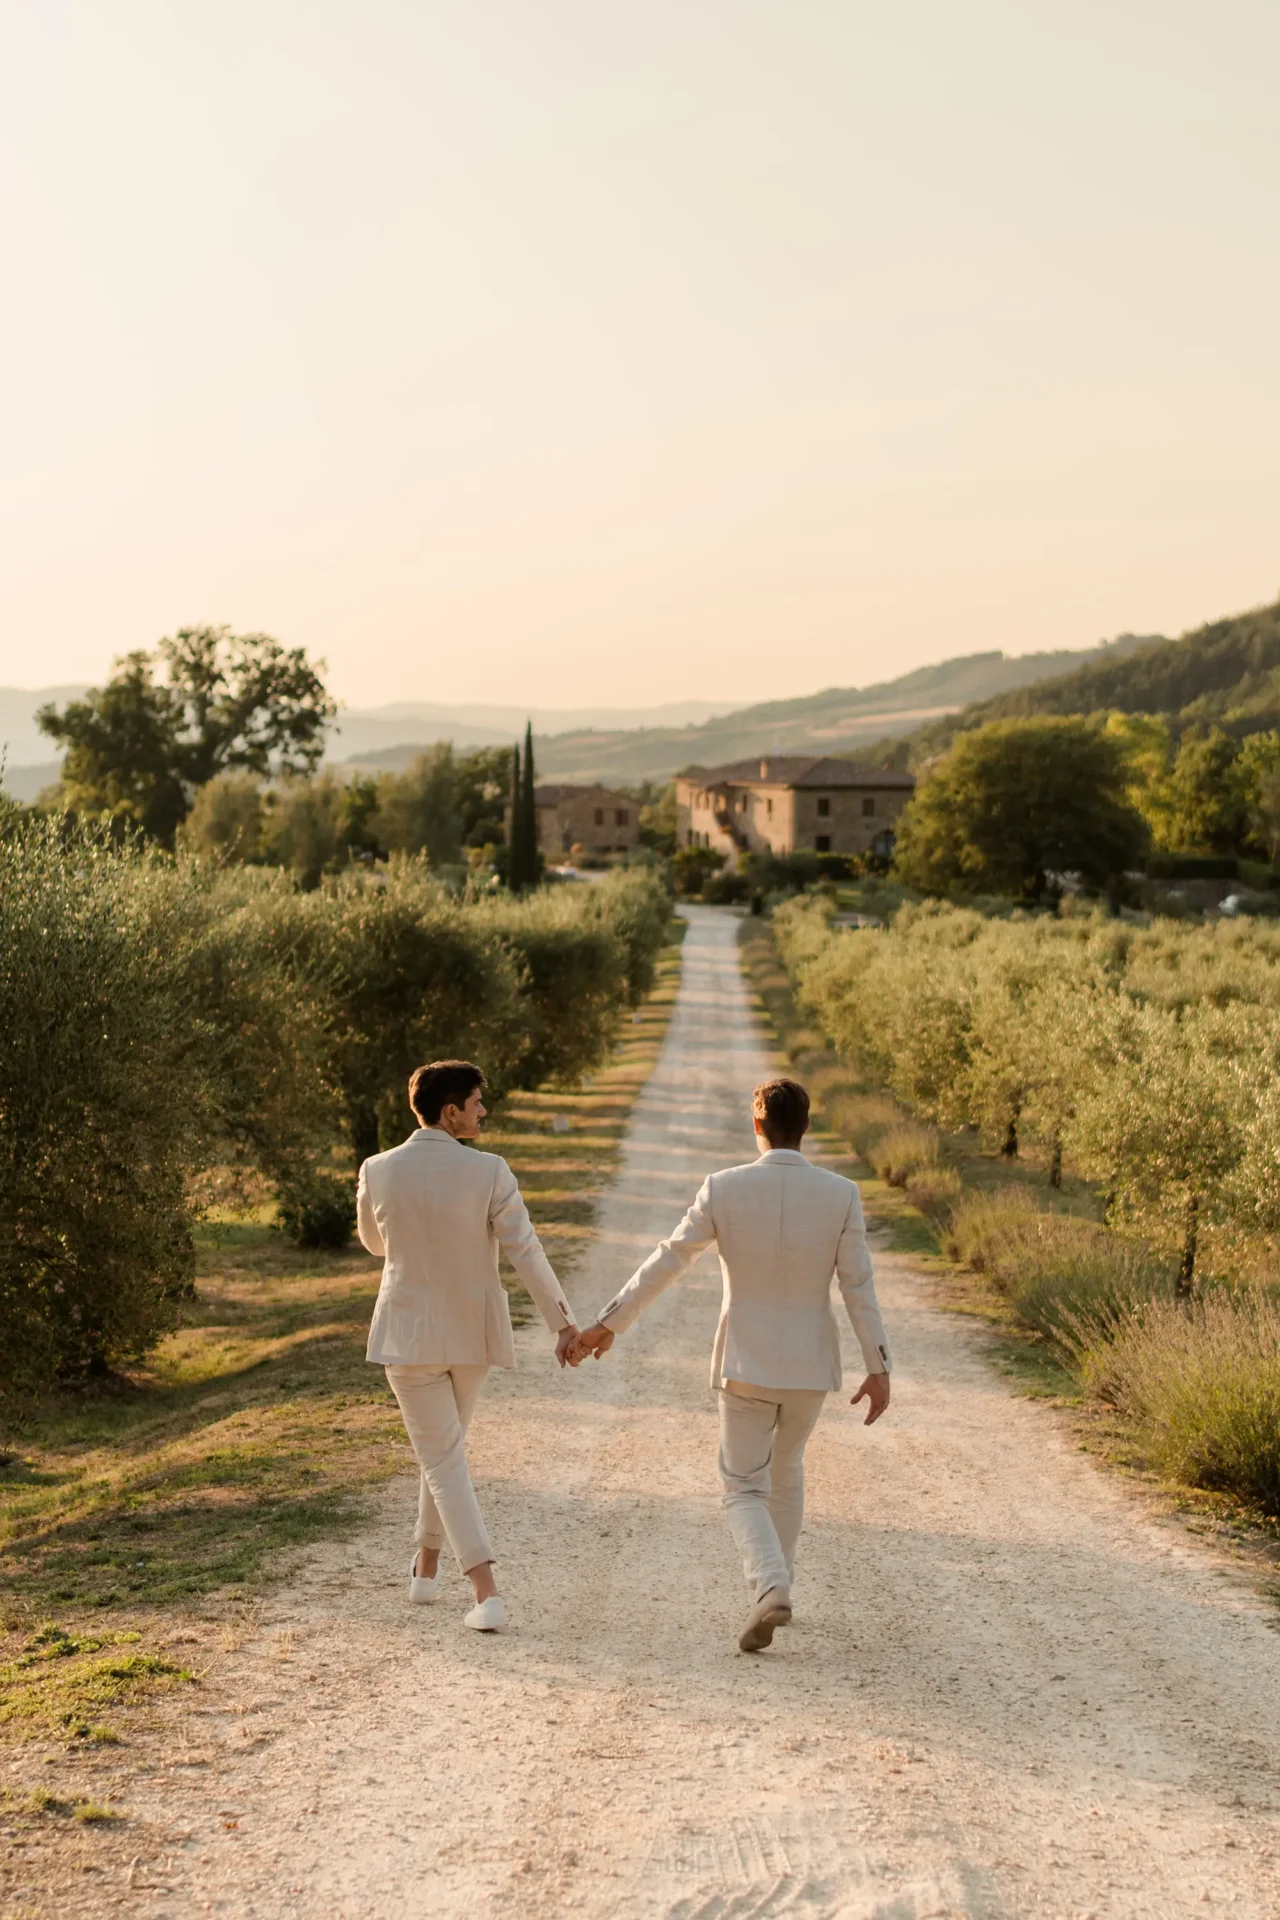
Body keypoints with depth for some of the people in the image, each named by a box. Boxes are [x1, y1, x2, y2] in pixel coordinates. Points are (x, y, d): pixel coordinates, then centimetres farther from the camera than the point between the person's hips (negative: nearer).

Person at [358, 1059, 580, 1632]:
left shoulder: (377, 1171, -9)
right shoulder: (488, 1172, -16)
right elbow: (525, 1251, -15)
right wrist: (562, 1321, -7)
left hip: (408, 1332, -1)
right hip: (473, 1332, 1)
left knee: (443, 1459, 3)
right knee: (446, 1443, 24)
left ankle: (488, 1594, -9)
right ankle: (426, 1567, 35)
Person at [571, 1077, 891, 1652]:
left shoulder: (724, 1189, -12)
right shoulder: (841, 1195, -9)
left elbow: (665, 1263, -8)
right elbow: (859, 1286, -8)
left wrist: (606, 1324, 0)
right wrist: (878, 1368, -2)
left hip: (746, 1364, -2)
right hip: (811, 1366, 2)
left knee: (744, 1490, 7)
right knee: (786, 1468, 26)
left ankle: (771, 1588, -18)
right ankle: (776, 1581, 34)